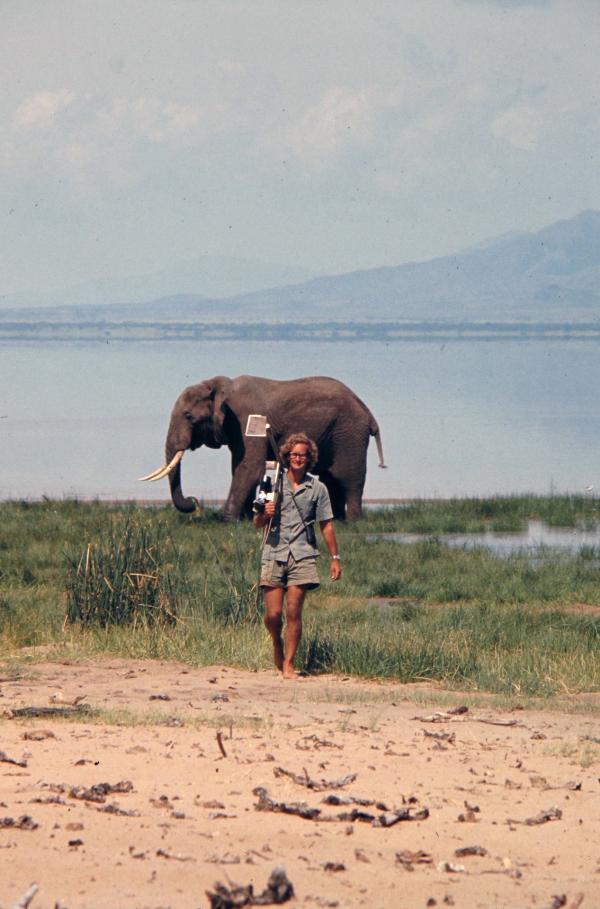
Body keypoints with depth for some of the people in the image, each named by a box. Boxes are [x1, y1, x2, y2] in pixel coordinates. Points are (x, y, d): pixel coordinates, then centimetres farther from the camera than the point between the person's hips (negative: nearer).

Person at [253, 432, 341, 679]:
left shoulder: (317, 488, 8)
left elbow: (326, 525, 11)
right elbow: (257, 523, 11)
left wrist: (335, 558, 8)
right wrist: (265, 514, -12)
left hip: (302, 556, -1)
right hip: (274, 554, 1)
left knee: (293, 612, -7)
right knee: (272, 615, -4)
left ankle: (289, 663, 0)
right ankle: (277, 645, 26)